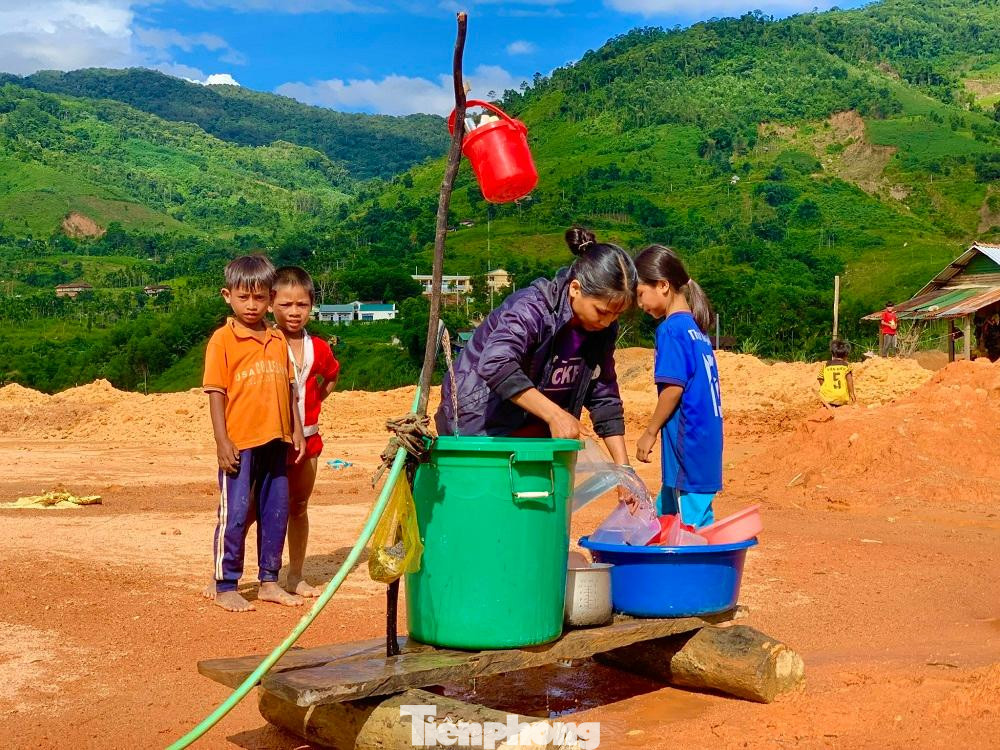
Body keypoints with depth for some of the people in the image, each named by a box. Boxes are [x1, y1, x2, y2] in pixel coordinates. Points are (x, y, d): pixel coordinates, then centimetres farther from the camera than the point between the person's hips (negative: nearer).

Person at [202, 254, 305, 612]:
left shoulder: (278, 340, 10)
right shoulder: (222, 340, -5)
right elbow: (216, 393, -7)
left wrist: (297, 431, 12)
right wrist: (222, 441, -12)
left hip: (276, 441, 5)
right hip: (239, 443, -5)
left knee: (276, 512, 12)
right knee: (235, 514, -1)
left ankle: (269, 581, 25)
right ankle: (225, 587, 11)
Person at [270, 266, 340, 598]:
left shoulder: (319, 348, 4)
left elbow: (331, 377, 25)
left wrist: (314, 400, 10)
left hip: (307, 438, 5)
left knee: (298, 507, 13)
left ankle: (295, 577, 24)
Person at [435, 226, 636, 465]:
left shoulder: (603, 330, -3)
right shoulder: (532, 307, -26)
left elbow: (605, 399, 3)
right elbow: (496, 365, -42)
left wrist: (623, 466, -4)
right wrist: (554, 414, -44)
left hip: (531, 426, 7)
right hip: (481, 424, -7)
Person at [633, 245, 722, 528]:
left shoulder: (671, 329, -12)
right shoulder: (696, 329, 13)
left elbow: (674, 388, -18)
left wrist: (650, 433, -8)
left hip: (688, 449, -9)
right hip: (705, 445, 9)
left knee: (694, 527, -5)